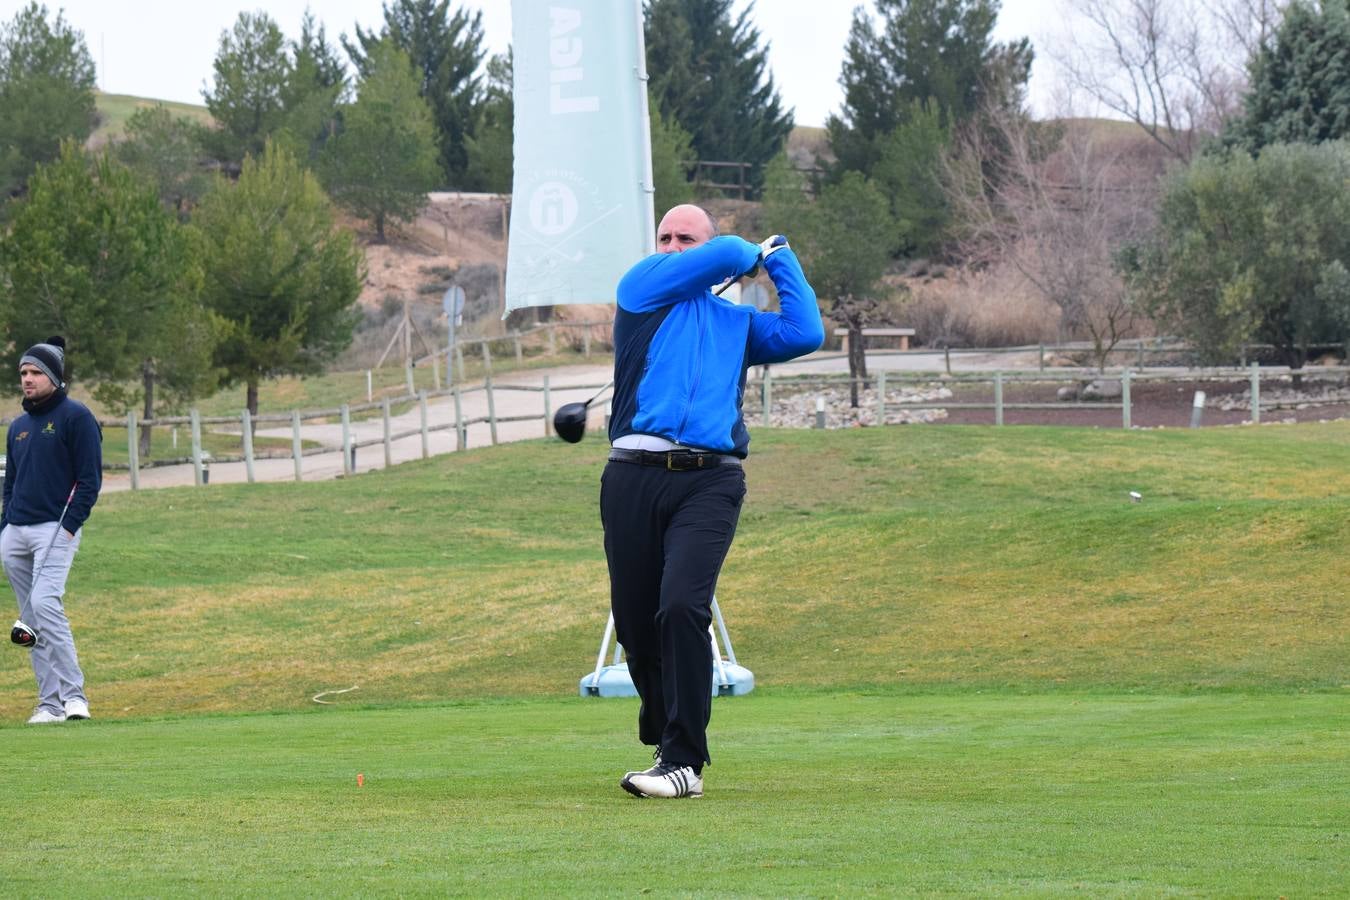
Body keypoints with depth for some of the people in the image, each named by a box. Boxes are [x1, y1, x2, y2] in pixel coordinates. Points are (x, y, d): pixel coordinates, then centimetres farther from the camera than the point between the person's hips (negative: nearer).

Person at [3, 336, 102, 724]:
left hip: (56, 529, -7)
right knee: (32, 619, 4)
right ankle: (50, 703, 6)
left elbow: (90, 478, -8)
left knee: (45, 603, -23)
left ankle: (73, 694, -21)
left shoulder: (76, 416, -3)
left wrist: (69, 526, -15)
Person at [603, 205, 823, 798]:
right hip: (634, 478, 1)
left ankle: (685, 761, -20)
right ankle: (664, 739, 23)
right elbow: (723, 256, 5)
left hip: (709, 482, -1)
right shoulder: (642, 287, 15)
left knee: (682, 606, -20)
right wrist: (752, 254, 26)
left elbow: (805, 333, 10)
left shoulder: (737, 322, 23)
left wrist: (780, 260, 22)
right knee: (636, 623, 2)